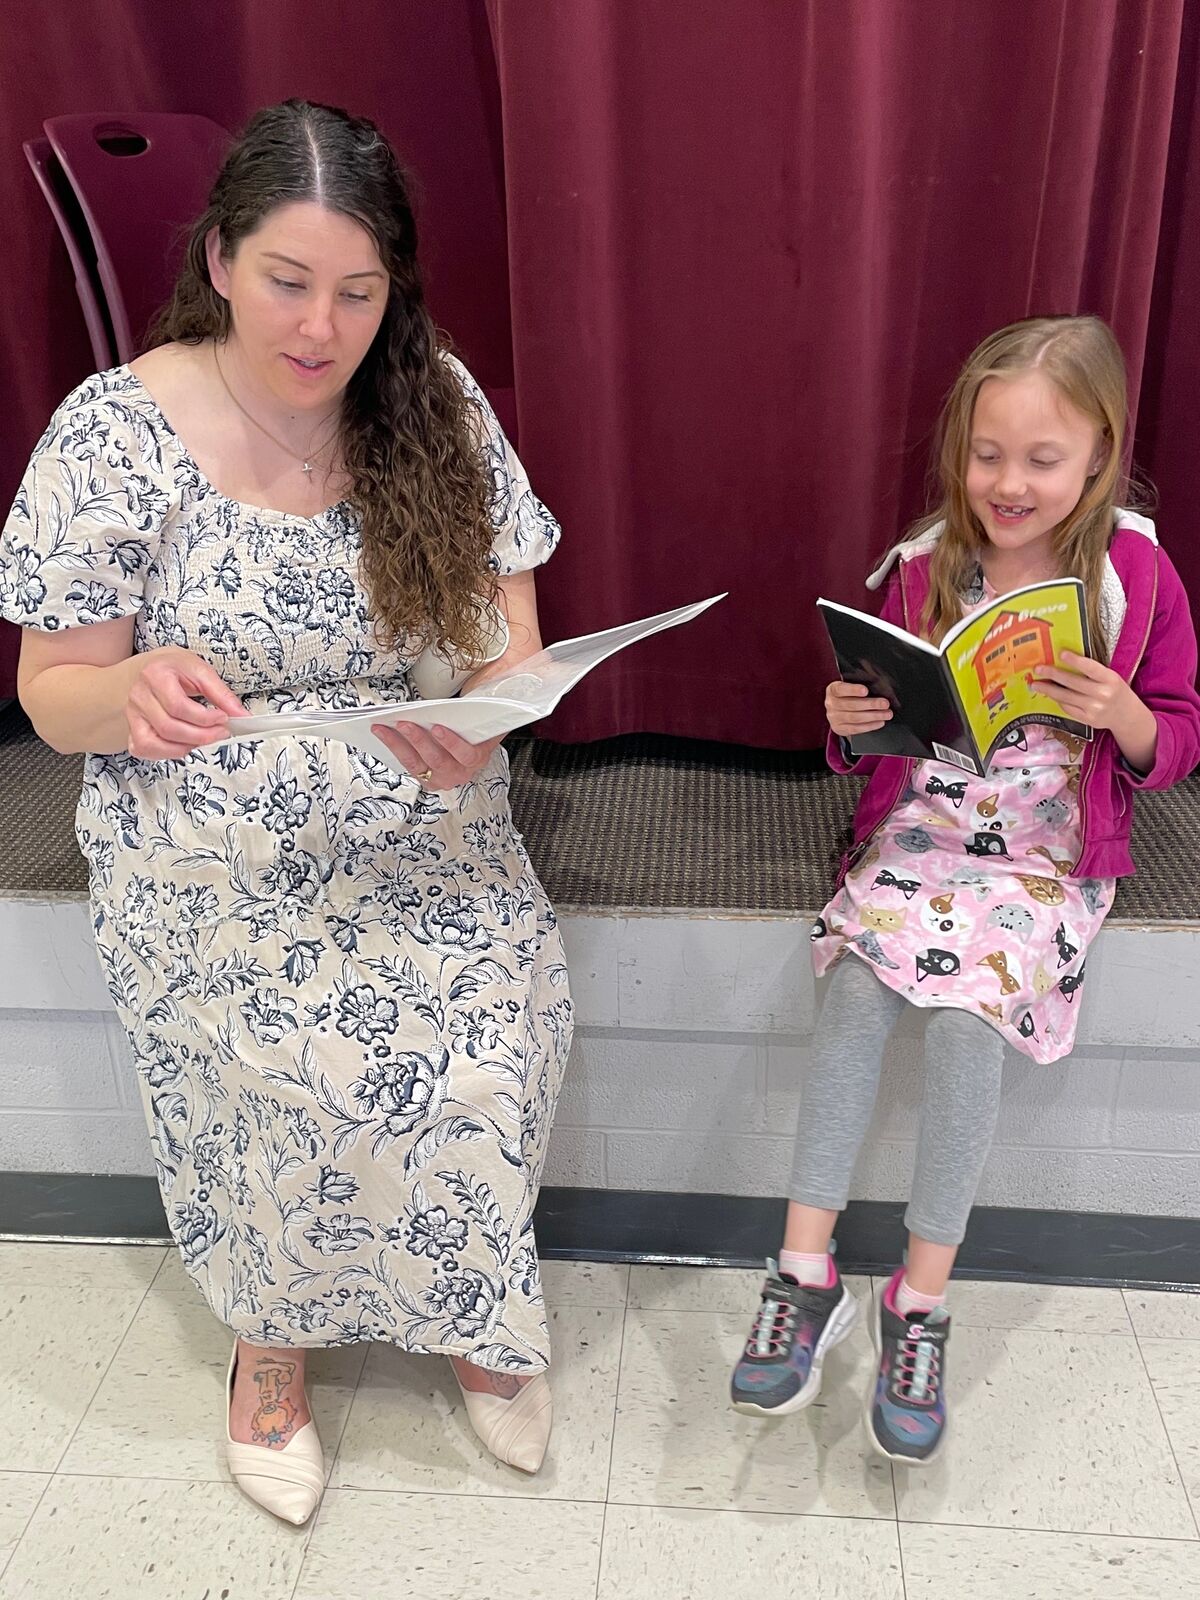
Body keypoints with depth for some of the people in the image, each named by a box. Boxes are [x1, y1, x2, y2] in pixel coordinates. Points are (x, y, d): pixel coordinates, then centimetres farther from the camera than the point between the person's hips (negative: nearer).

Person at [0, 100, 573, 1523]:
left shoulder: (437, 404, 0)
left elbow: (509, 635, 2)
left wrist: (480, 722, -21)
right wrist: (134, 693, -28)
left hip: (421, 821, 2)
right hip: (211, 846, -2)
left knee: (491, 1029, -16)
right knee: (308, 1063, -18)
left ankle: (453, 1306, 15)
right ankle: (272, 1332, 15)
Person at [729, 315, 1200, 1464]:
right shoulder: (921, 571, 2)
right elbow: (870, 752, 12)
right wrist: (850, 720, -12)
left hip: (1047, 862, -1)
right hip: (915, 839, 2)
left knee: (966, 1012, -25)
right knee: (861, 985, -25)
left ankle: (920, 1299, -7)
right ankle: (807, 1273, -13)